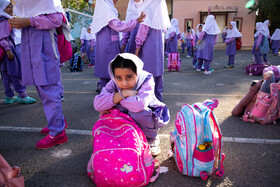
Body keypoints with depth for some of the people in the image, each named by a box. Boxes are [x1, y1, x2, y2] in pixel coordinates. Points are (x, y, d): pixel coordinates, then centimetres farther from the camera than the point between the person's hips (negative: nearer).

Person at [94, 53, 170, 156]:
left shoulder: (146, 80, -27)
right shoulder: (113, 84, -17)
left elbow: (139, 105, -46)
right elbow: (97, 105, -29)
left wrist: (114, 99, -32)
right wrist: (122, 94, -36)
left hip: (149, 117, -4)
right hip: (127, 121, 5)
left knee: (137, 112, -34)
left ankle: (152, 140, -4)